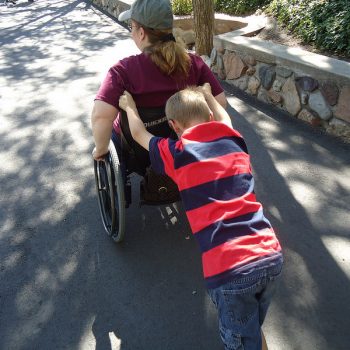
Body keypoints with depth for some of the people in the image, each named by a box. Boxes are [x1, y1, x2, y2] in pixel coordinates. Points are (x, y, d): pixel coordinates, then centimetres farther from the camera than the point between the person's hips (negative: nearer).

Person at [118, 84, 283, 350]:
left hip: (229, 269, -5)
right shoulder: (235, 140, 10)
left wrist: (129, 106, 38)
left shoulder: (175, 153, -1)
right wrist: (207, 95, 53)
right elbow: (223, 119, 35)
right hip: (272, 256, 5)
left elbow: (139, 134, 19)